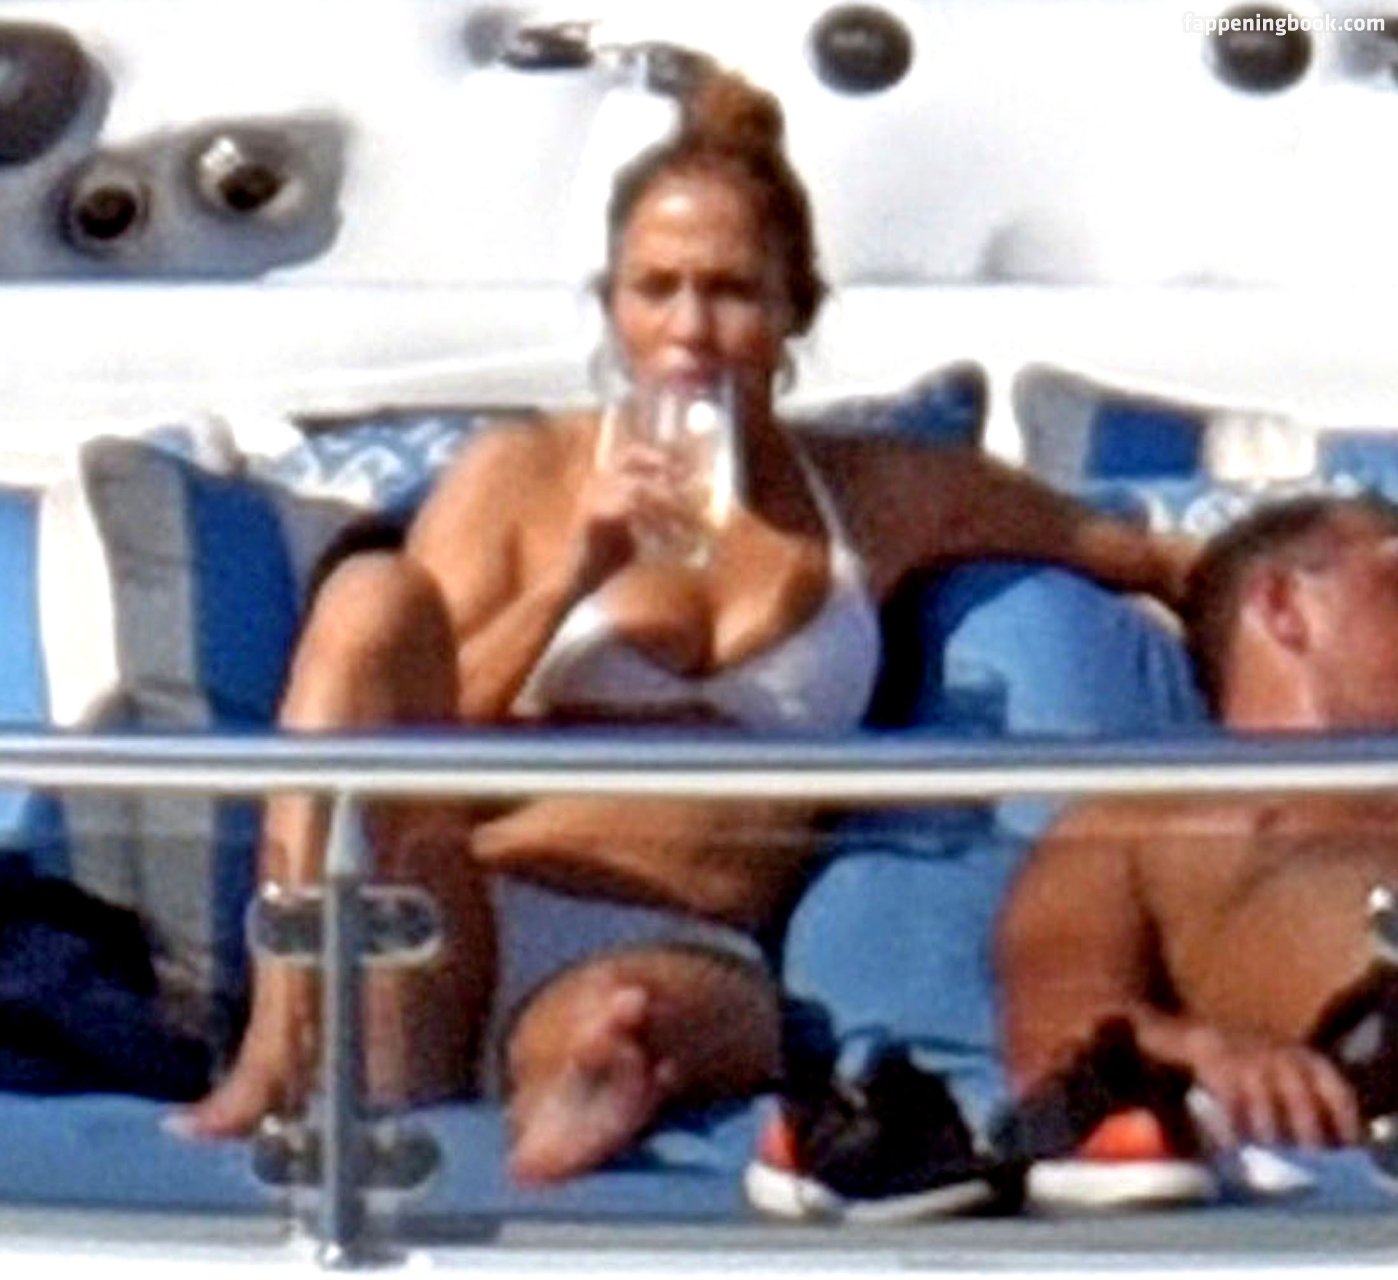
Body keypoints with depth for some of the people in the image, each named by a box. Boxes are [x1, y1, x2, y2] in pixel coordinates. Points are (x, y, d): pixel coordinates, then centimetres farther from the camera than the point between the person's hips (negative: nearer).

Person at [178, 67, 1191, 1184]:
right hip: (472, 916, 3)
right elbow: (406, 733, 8)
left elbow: (1149, 558, 29)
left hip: (690, 953, -3)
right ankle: (288, 1043, -36)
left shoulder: (881, 500, 21)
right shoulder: (519, 476, 15)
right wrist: (571, 578, -4)